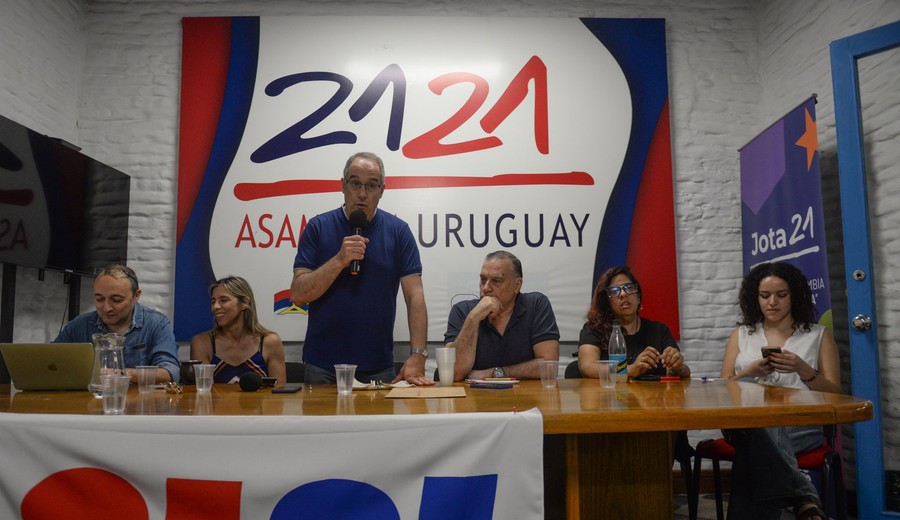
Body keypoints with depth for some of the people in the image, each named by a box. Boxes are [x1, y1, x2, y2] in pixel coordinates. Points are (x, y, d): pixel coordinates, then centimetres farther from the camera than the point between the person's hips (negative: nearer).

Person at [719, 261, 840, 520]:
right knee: (756, 432, -40)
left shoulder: (818, 335, 18)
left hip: (799, 424, -1)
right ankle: (805, 499, -38)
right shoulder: (741, 334, 21)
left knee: (754, 445, -40)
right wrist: (749, 374, -5)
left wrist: (803, 370, -8)